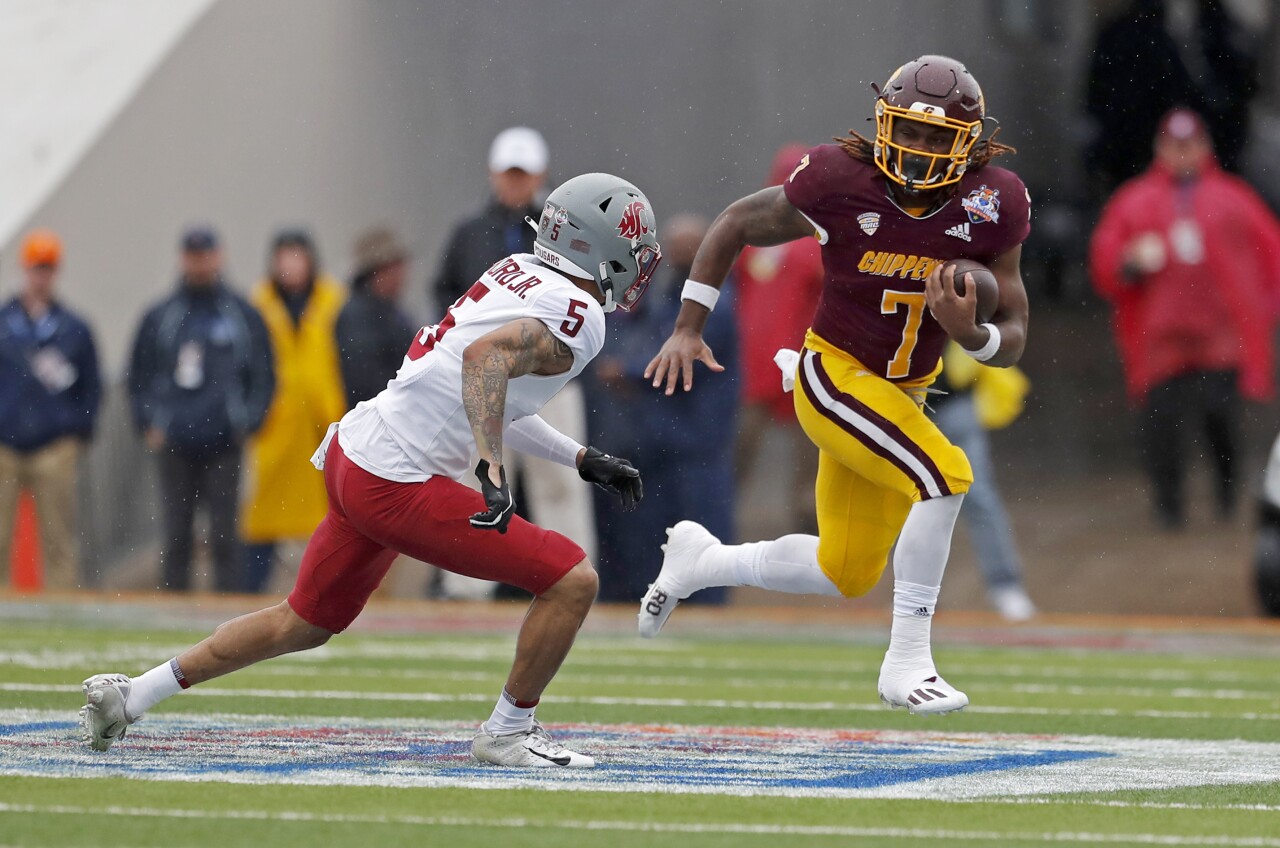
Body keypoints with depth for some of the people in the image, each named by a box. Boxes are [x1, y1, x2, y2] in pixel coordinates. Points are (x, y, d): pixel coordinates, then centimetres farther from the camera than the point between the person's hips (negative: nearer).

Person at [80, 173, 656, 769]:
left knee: (307, 623, 25)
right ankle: (507, 734, 7)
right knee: (573, 581, -6)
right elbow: (486, 358, -32)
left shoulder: (518, 274, 14)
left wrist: (581, 459, 25)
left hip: (352, 452, 9)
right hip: (398, 487, -9)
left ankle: (128, 695, 31)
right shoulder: (577, 317, -14)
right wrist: (493, 468, -37)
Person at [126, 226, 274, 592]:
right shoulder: (159, 318, 11)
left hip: (223, 444, -1)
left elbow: (264, 377, 10)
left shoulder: (244, 316, 8)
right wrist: (148, 424, 3)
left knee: (225, 538, -3)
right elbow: (138, 377, 15)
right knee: (174, 539, 2)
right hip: (174, 447, 1)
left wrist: (247, 423, -1)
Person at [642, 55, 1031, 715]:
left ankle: (699, 562, 40)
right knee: (945, 475, -28)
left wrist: (969, 333, -30)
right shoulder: (839, 182, -20)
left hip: (901, 394, 6)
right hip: (835, 377, -6)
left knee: (846, 575, 15)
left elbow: (1012, 339, -7)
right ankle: (907, 662, -20)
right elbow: (736, 224, -1)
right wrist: (687, 328, -2)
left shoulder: (993, 203, -12)